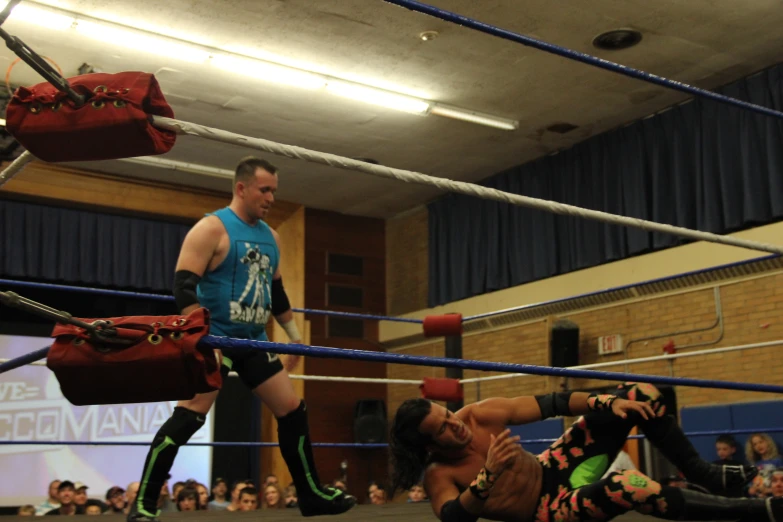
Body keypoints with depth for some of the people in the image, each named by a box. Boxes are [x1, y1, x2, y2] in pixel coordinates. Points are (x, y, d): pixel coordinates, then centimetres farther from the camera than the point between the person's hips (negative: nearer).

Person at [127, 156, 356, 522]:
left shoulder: (270, 237, 12)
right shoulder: (212, 228, -10)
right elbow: (184, 286, -17)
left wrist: (294, 336, 22)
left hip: (255, 341, 7)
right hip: (215, 340, -7)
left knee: (293, 411, 8)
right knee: (188, 415, -15)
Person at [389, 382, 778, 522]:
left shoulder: (480, 415, -8)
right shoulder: (439, 478, -20)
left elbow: (549, 404, -7)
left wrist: (609, 402, -19)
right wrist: (488, 476, -52)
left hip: (552, 469, 7)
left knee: (640, 395, -3)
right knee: (627, 486, -38)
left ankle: (705, 475, 11)